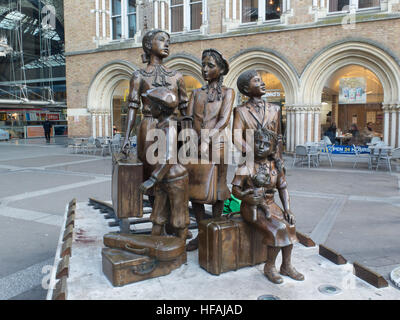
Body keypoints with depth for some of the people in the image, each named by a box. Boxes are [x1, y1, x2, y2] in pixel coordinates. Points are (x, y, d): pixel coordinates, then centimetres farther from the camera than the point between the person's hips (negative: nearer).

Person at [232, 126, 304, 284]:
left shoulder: (275, 167, 4)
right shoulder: (246, 167, -8)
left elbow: (283, 188, 10)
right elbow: (235, 189, -9)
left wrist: (287, 210, 0)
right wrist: (246, 197, -30)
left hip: (270, 205, 5)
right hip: (251, 208, -5)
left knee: (289, 225, -18)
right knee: (277, 228, -24)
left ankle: (287, 265, 0)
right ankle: (269, 267, -5)